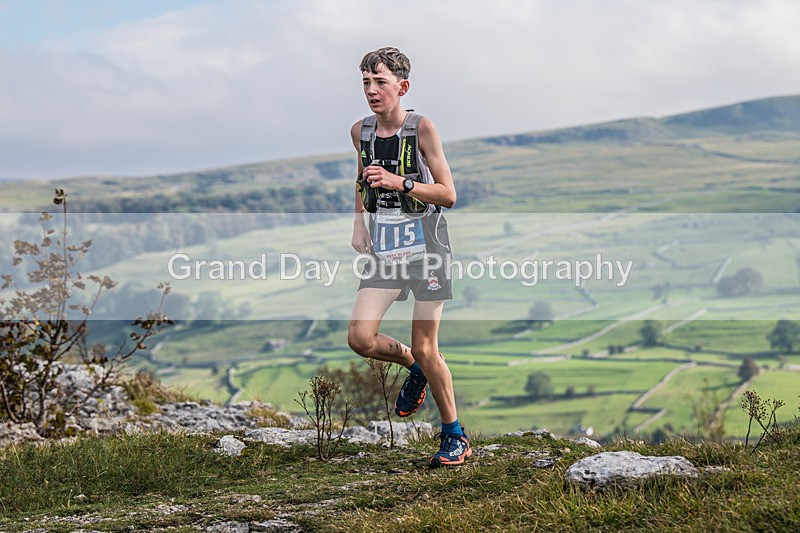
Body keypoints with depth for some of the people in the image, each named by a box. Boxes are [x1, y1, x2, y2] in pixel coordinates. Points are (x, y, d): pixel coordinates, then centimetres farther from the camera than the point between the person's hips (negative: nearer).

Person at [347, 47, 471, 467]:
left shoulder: (421, 128, -10)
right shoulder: (360, 131, 6)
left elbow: (448, 194, -10)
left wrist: (398, 182, -22)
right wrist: (359, 225, 11)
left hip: (424, 242, -5)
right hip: (383, 247, 5)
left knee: (425, 349, -3)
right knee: (360, 338, -10)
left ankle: (455, 436, 15)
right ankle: (414, 369, 22)